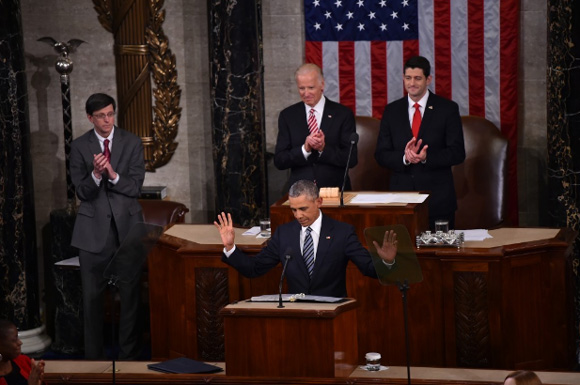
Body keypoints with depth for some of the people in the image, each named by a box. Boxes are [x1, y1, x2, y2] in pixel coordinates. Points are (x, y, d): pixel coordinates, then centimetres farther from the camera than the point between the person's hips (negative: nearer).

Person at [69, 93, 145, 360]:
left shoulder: (132, 143, 2)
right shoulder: (79, 147, 0)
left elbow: (135, 186, -3)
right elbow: (82, 192, -4)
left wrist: (113, 175, -20)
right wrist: (95, 174, -22)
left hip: (127, 224, 1)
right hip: (94, 228, -1)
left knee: (130, 293, 4)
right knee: (92, 295, 2)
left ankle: (129, 354, 14)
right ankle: (93, 356, 11)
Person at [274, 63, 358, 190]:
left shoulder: (343, 114, 4)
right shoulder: (287, 116, 9)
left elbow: (352, 159, 0)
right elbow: (279, 161, 4)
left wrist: (324, 148, -14)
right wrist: (305, 149, -11)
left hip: (334, 189, -1)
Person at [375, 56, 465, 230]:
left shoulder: (448, 109, 2)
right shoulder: (391, 111, 9)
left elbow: (458, 153, -4)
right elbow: (381, 155, 5)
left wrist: (426, 157, -19)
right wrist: (404, 157, -15)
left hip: (438, 197, -2)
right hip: (401, 194, 2)